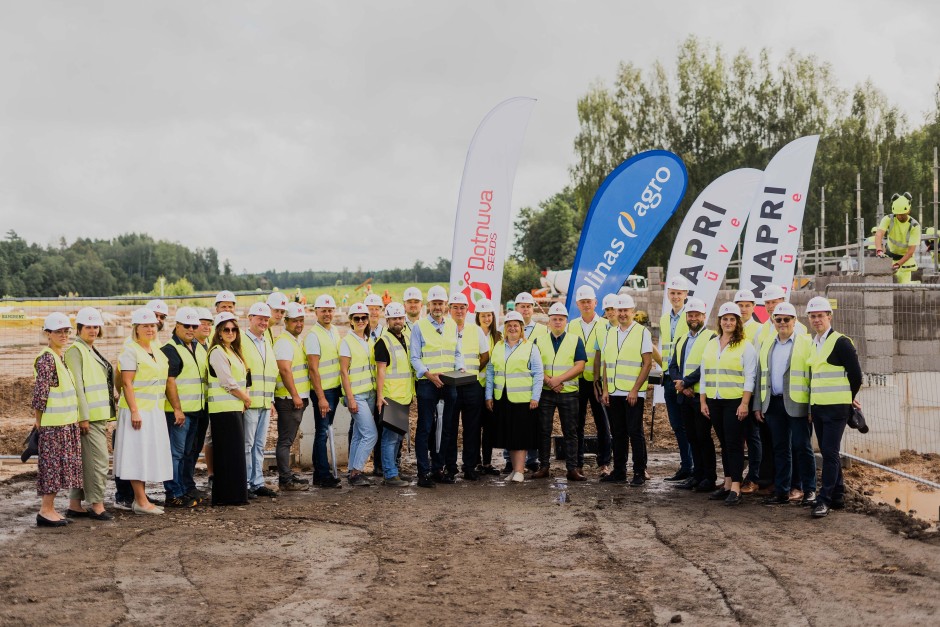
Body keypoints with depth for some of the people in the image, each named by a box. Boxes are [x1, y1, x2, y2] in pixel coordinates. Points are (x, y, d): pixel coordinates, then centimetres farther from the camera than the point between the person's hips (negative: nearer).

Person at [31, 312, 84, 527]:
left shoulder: (61, 357, 14)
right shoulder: (46, 359, -14)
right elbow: (40, 393, -16)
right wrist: (39, 420, -12)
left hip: (66, 423, 9)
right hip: (53, 425, -9)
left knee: (59, 466, 11)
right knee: (52, 465, -4)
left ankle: (50, 509, 17)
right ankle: (45, 511, 3)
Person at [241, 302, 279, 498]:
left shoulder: (268, 341, 18)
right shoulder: (241, 340, -7)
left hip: (265, 403, 7)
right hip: (249, 403, -7)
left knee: (260, 445, 11)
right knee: (247, 445, -3)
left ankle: (258, 483, 17)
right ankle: (244, 484, 3)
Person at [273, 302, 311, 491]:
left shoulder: (296, 341, 19)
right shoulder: (284, 341, -12)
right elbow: (285, 370, -20)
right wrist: (295, 395, -20)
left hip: (297, 398, 10)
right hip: (288, 399, -10)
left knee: (288, 439, 14)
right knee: (285, 440, -6)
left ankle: (287, 475, 19)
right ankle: (285, 479, -4)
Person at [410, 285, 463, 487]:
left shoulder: (452, 325, 13)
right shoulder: (419, 326, -1)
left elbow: (457, 353, 17)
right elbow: (415, 358, -4)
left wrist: (460, 369, -3)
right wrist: (429, 374, -18)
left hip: (449, 384, 5)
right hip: (427, 384, -5)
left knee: (446, 429, 9)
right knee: (425, 428, -3)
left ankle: (438, 469, 18)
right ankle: (424, 472, 1)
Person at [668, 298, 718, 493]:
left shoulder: (711, 338, -5)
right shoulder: (681, 340, 18)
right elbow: (673, 365, 11)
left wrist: (685, 382, -14)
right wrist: (681, 385, -7)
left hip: (701, 395, -6)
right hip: (684, 396, 6)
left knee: (703, 437, -3)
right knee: (692, 437, 10)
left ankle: (710, 478, 5)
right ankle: (697, 475, 18)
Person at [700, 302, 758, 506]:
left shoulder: (745, 346, -3)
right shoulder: (711, 344, 13)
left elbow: (749, 377, -8)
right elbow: (704, 374, 14)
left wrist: (745, 403, -14)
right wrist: (703, 401, 9)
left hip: (735, 402, -5)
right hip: (714, 402, 5)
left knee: (734, 443, -5)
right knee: (724, 443, 11)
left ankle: (735, 488, -2)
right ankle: (727, 483, 18)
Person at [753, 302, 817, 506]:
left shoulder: (806, 343, -1)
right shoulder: (766, 343, 14)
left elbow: (813, 375, -5)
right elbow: (760, 375, 15)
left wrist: (814, 405, -11)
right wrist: (758, 405, 10)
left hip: (797, 404, -5)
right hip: (773, 403, 5)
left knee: (802, 447, 0)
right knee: (780, 448, 9)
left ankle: (809, 490, 11)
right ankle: (782, 491, 15)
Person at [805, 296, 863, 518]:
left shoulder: (841, 342, -9)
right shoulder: (812, 344, 13)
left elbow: (855, 375, -7)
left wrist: (849, 399, 4)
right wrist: (811, 407, 16)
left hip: (835, 408, -7)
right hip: (817, 408, 7)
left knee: (830, 452, -9)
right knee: (827, 452, 11)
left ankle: (824, 500, -8)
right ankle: (838, 496, 20)